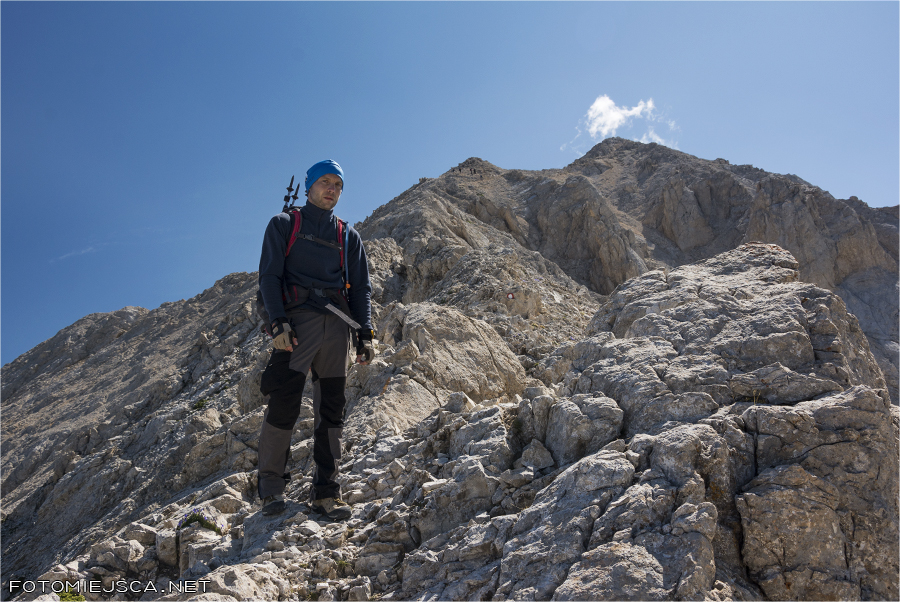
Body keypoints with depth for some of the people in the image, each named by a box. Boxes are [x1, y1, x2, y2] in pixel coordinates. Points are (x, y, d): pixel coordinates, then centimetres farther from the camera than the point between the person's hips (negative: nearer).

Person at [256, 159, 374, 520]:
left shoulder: (348, 236, 21)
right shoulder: (284, 225, 12)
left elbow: (361, 287, 16)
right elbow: (269, 275, 1)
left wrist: (365, 334, 4)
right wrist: (278, 322, -13)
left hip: (336, 326, 4)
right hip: (298, 320, -3)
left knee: (331, 410, 2)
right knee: (284, 404, -10)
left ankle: (326, 492, 8)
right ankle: (271, 484, 7)